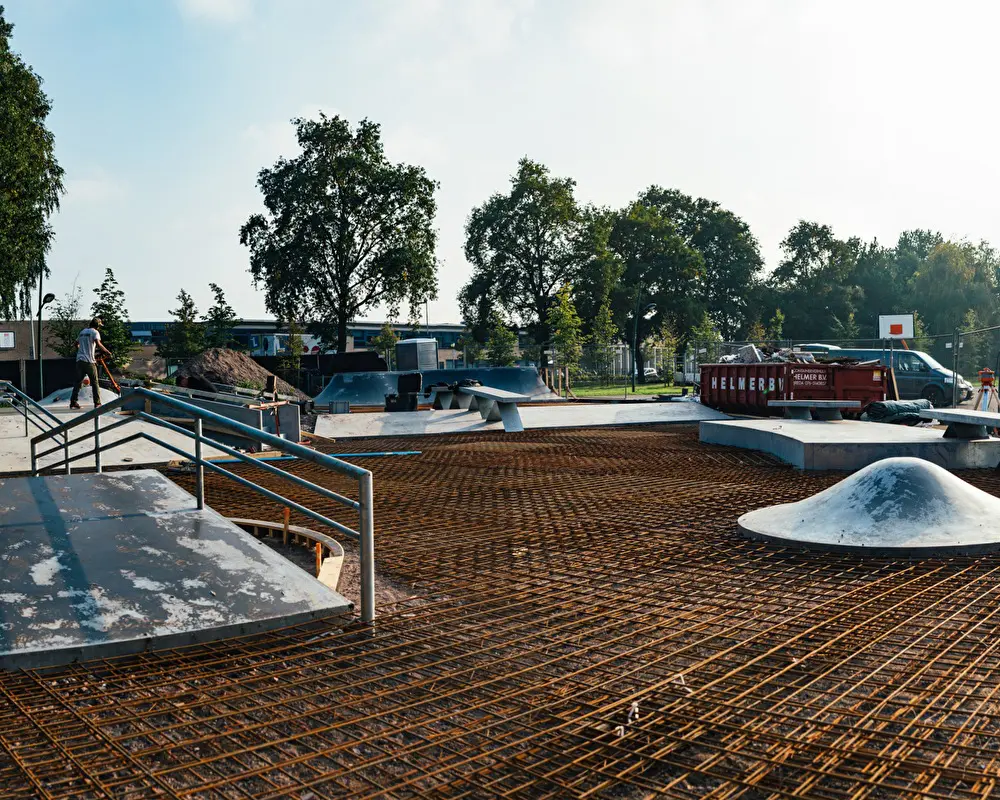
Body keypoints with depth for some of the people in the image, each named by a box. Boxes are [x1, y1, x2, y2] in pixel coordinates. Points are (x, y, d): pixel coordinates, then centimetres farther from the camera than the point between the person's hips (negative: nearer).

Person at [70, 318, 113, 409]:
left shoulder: (82, 332, 19)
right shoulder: (95, 332, -3)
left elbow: (76, 344, 27)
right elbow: (98, 344, -20)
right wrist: (107, 351, -13)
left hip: (79, 360, 7)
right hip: (89, 361, -7)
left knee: (78, 382, 9)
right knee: (95, 382, 0)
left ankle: (73, 402, 6)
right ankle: (97, 403, -2)